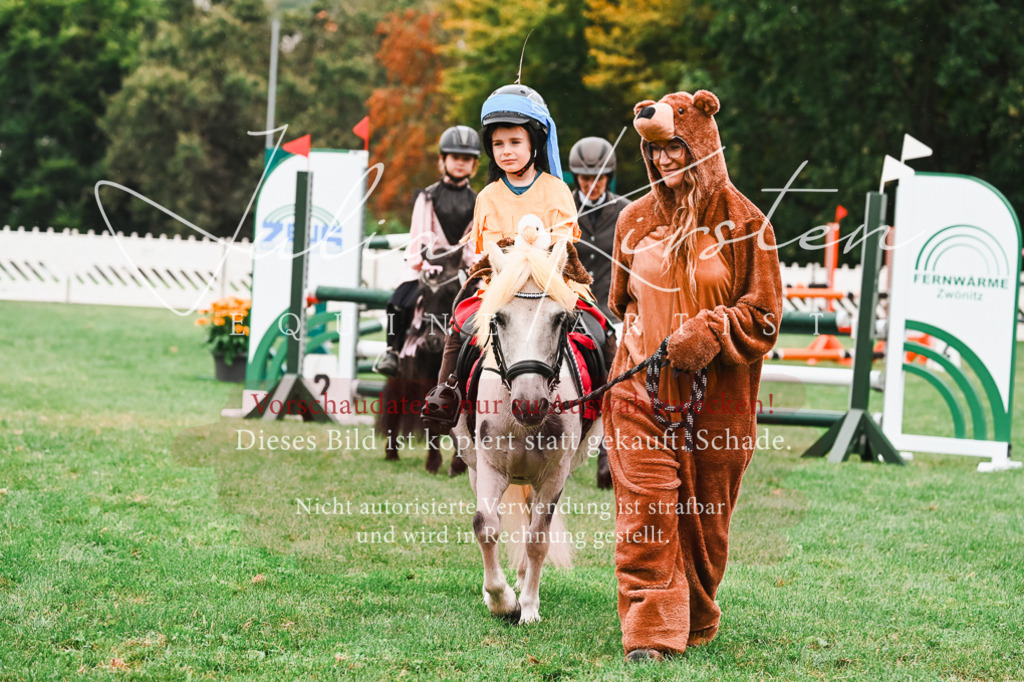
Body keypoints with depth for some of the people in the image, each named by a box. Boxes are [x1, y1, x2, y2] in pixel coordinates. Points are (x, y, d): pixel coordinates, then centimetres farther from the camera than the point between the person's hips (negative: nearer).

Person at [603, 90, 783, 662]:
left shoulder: (742, 222, -3)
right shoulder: (636, 221, 8)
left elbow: (763, 314, -3)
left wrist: (709, 333, -16)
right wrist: (644, 343, 12)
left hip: (717, 398, -2)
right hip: (642, 394, 2)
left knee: (704, 517, 8)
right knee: (645, 510, -10)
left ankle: (698, 621, 28)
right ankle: (651, 631, -10)